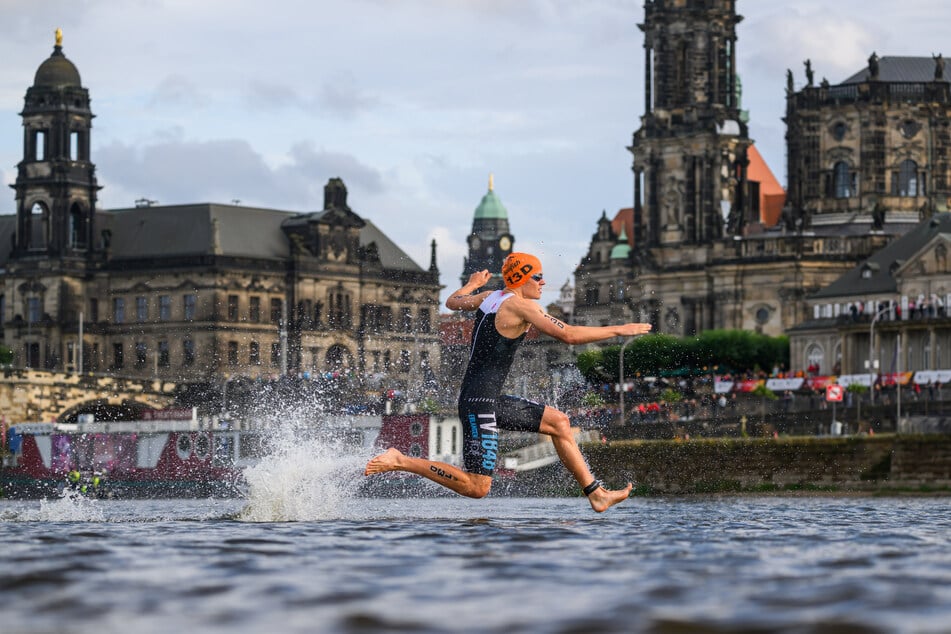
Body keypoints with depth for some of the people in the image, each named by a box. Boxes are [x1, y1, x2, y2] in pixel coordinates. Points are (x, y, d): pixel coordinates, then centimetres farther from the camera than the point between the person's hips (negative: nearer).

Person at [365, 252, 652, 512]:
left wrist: (472, 284, 51)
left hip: (490, 401, 11)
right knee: (477, 487, -12)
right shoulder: (520, 305, -14)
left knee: (558, 422, 15)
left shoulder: (491, 297, 11)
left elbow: (453, 301, 31)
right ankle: (400, 462, -6)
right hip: (480, 402, -11)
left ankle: (596, 494, 17)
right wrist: (618, 330, -14)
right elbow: (568, 335, -22)